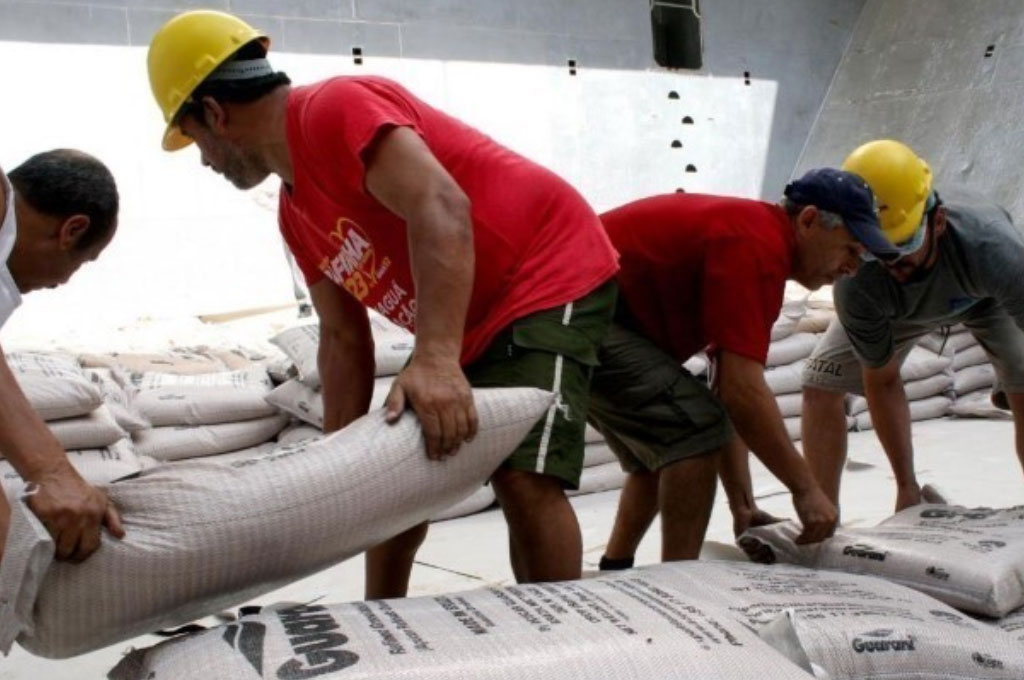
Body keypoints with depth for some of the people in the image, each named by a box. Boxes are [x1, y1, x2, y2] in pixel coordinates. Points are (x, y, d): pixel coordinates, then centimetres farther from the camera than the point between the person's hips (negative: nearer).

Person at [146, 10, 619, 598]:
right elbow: (343, 338, 10)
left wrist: (436, 360, -42)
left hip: (551, 275, -10)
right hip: (471, 325, 10)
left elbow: (440, 208, -33)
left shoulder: (335, 108, -18)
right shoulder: (296, 213, 10)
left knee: (523, 476, -24)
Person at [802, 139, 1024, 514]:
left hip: (987, 298, 0)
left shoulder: (991, 248, -46)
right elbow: (881, 381, -24)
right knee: (820, 386, -9)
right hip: (895, 308, 1)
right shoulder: (856, 285, -39)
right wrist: (906, 485, -21)